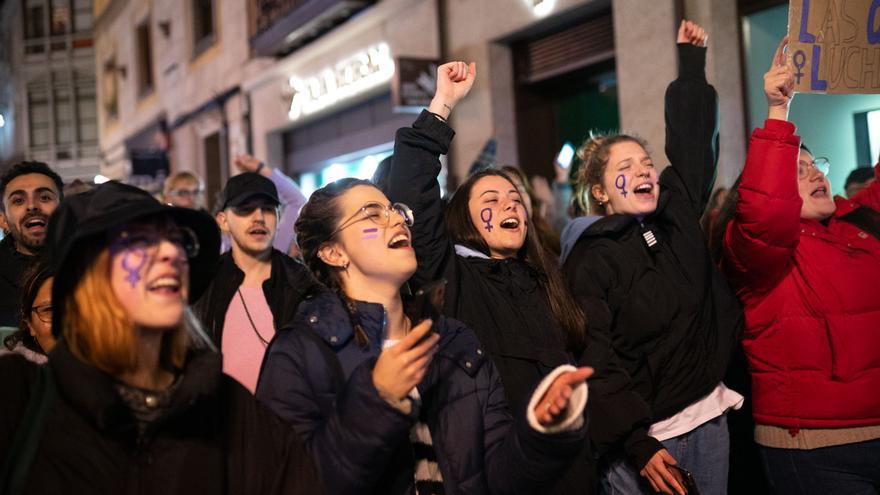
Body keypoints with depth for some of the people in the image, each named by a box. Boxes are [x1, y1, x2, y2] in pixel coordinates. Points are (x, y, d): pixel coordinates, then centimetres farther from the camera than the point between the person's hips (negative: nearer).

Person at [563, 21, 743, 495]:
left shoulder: (677, 215, 5)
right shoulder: (589, 261, -9)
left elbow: (693, 141, 14)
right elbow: (597, 362, -13)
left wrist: (691, 62, 17)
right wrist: (637, 445, -17)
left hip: (709, 417, 5)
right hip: (647, 435, -5)